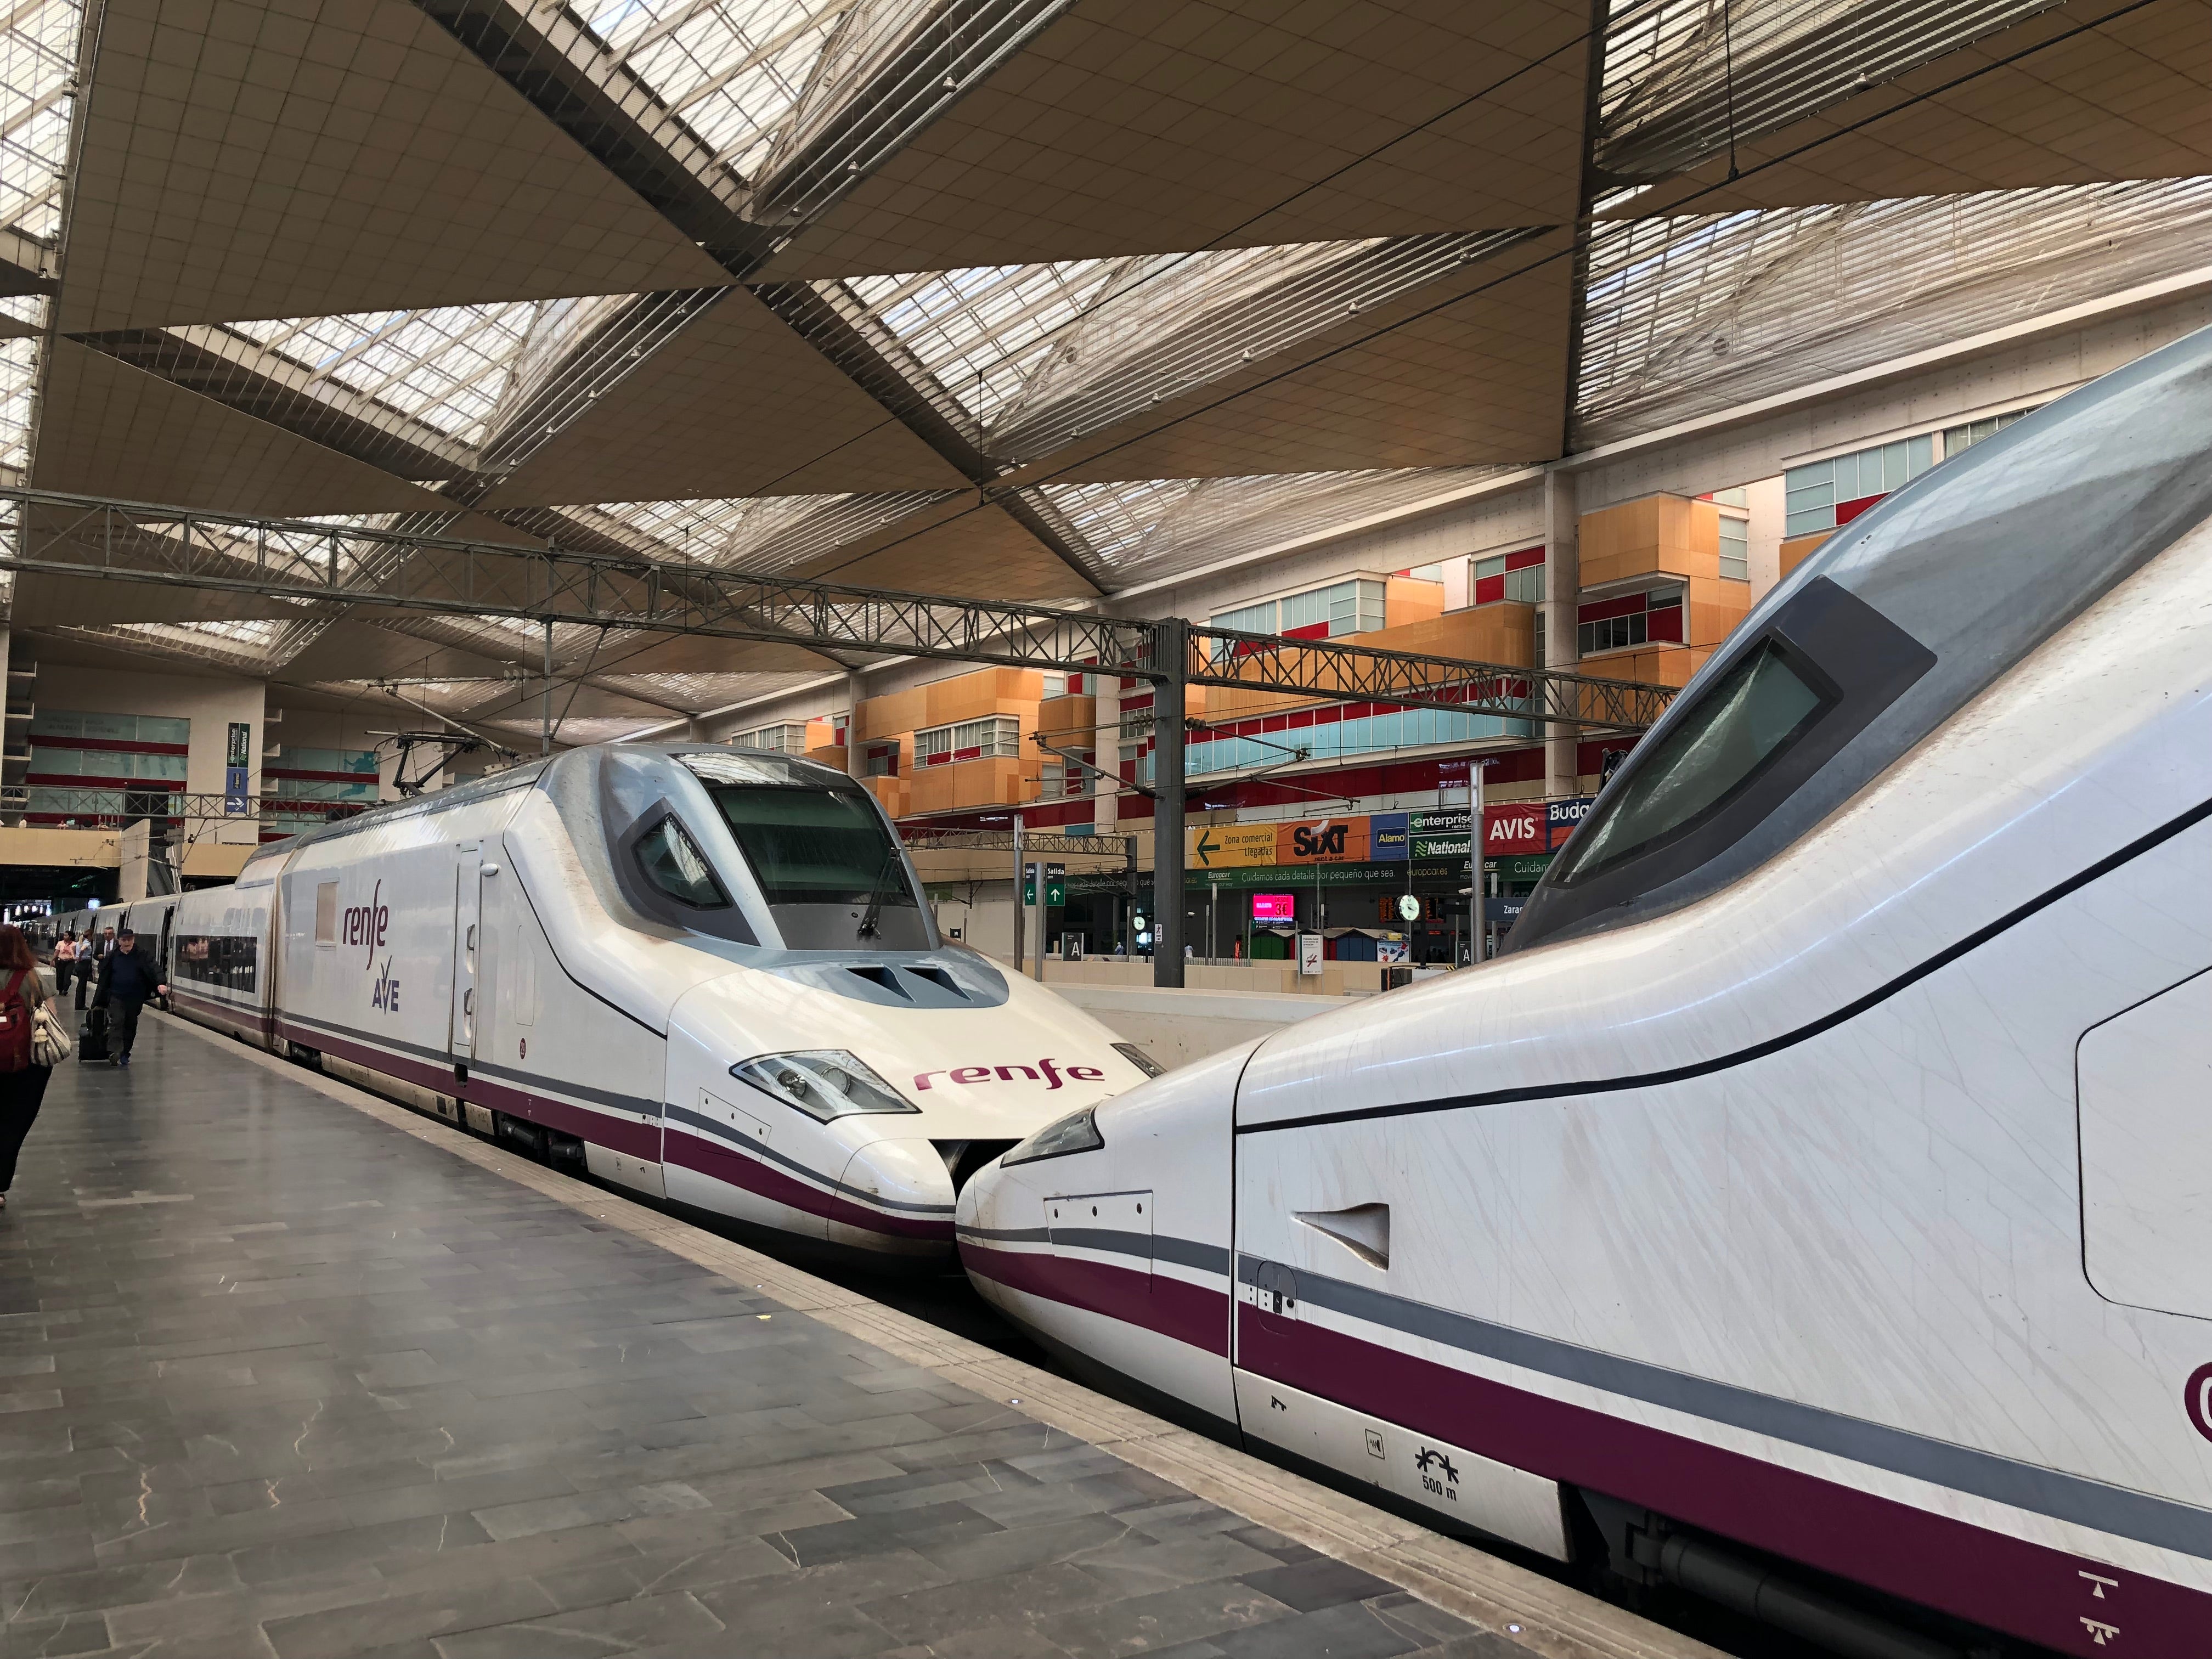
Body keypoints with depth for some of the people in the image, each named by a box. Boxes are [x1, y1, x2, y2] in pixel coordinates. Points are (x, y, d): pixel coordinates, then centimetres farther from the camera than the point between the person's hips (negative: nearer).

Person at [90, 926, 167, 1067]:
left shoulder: (143, 956, -1)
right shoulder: (112, 957, 3)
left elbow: (154, 969, -13)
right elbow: (104, 979, 10)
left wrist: (160, 983, -31)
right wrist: (99, 1001, 11)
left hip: (135, 998, 1)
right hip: (116, 996, -1)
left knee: (131, 1026, 9)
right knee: (116, 1022, -16)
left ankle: (125, 1054, 20)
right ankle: (114, 1052, -28)